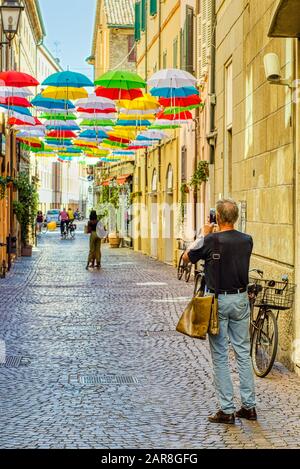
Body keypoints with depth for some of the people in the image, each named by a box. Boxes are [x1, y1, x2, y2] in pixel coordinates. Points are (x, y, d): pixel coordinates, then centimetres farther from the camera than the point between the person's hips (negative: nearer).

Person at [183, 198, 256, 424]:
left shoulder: (211, 241, -15)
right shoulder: (247, 240, 0)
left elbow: (187, 257, 0)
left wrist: (205, 235, 8)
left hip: (217, 300, -4)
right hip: (241, 299, 4)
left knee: (220, 356, 3)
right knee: (243, 352, 12)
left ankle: (227, 410, 5)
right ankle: (249, 406, 16)